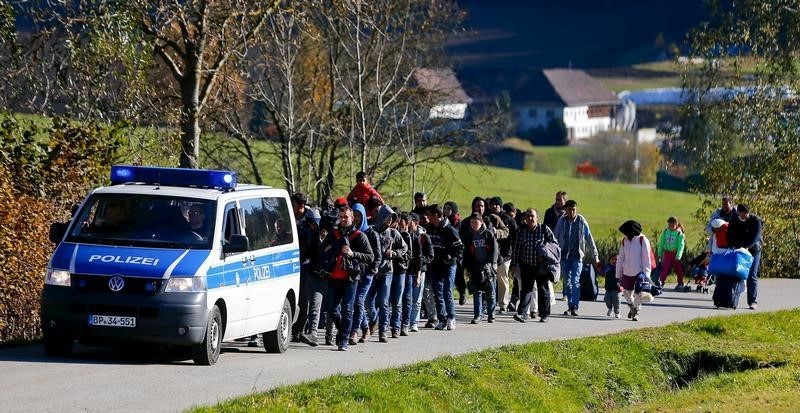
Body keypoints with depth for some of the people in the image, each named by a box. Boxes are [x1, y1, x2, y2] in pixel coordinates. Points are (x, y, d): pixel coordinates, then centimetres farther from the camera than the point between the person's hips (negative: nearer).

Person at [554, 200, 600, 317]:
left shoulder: (581, 221, -3)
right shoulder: (561, 221, 2)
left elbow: (589, 239, 1)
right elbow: (555, 238, 8)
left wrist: (595, 256, 1)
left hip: (577, 256, -3)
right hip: (564, 255, 3)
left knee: (575, 281, -13)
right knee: (567, 282, 7)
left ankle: (574, 307, -14)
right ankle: (570, 306, 16)